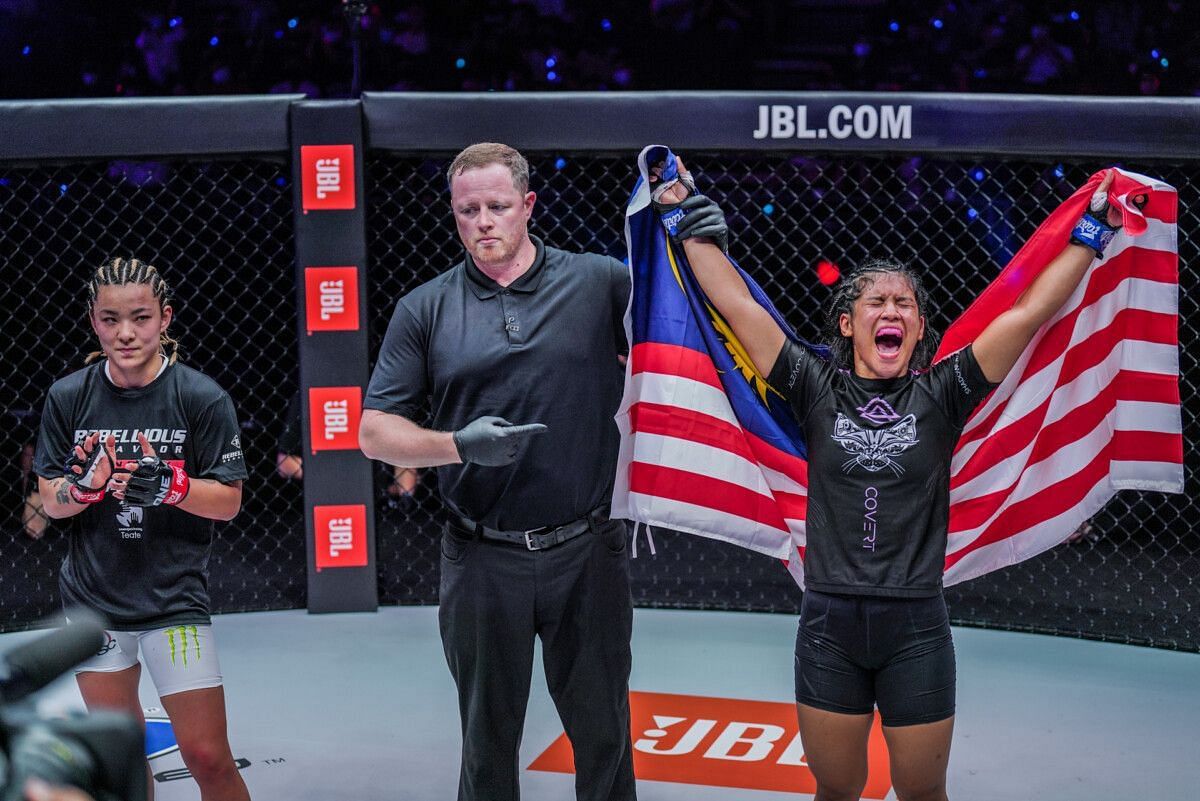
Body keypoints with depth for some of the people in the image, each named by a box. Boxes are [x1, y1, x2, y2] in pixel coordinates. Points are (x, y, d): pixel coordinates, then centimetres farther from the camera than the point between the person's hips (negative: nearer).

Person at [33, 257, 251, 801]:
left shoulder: (201, 398, -10)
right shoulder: (68, 397, -2)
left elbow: (228, 501, -7)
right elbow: (50, 501, 1)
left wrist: (170, 485, -25)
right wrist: (85, 485, -21)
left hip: (175, 597, -3)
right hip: (92, 594, 3)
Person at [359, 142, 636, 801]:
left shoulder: (600, 282, 0)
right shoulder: (424, 310, 2)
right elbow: (375, 432, 1)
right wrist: (460, 444, -17)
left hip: (588, 553, 0)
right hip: (482, 561, 1)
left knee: (603, 733, 9)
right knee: (488, 740, 12)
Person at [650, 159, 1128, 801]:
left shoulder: (940, 396, -1)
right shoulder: (818, 390, 0)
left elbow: (1030, 312, -5)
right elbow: (738, 306, -1)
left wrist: (1091, 230, -7)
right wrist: (687, 217, 0)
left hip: (916, 628, 0)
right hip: (829, 625, 0)